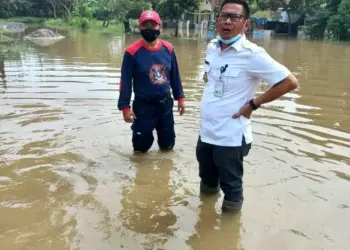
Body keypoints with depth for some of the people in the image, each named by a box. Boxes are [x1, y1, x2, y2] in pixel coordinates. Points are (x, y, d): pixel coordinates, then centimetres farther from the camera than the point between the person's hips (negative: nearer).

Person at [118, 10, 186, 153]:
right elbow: (125, 82, -10)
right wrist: (125, 107, -12)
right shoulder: (132, 51, -13)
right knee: (142, 145, 8)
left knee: (168, 143, 17)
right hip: (143, 105, -4)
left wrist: (180, 97, 11)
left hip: (166, 103, 4)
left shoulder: (168, 48, 0)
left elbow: (175, 76, 10)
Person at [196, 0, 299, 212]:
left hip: (231, 136, -7)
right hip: (206, 132, 7)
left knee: (231, 187, 11)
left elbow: (290, 82, -18)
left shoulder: (251, 54, -17)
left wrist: (253, 104, -15)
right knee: (207, 180, 26)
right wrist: (211, 90, 8)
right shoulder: (212, 47, 4)